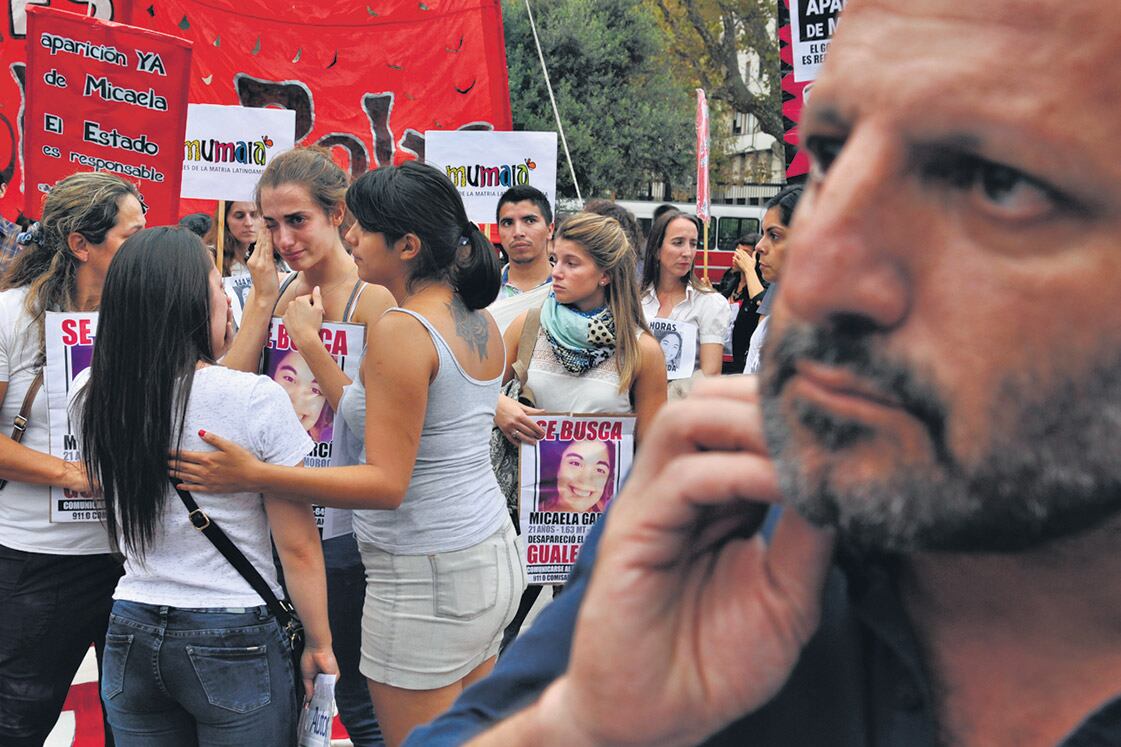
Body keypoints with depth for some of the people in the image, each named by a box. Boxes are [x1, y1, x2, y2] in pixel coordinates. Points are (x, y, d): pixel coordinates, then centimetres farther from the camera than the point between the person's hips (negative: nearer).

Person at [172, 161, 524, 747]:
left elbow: (387, 483, -21)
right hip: (494, 559, 9)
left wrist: (252, 474, -23)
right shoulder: (479, 321, 7)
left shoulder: (400, 330, -19)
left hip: (426, 578, -9)